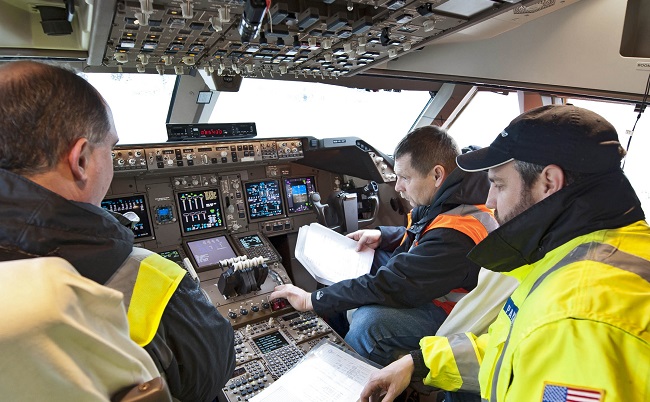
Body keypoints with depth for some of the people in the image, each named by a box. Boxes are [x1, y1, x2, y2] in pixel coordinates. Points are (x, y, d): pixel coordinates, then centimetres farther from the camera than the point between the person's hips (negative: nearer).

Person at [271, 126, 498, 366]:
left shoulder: (455, 237, -34)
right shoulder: (444, 197, -5)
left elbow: (392, 285, -34)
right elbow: (418, 233, 15)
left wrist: (311, 300, -27)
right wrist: (381, 236, -3)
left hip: (447, 313, -10)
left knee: (370, 320, -32)